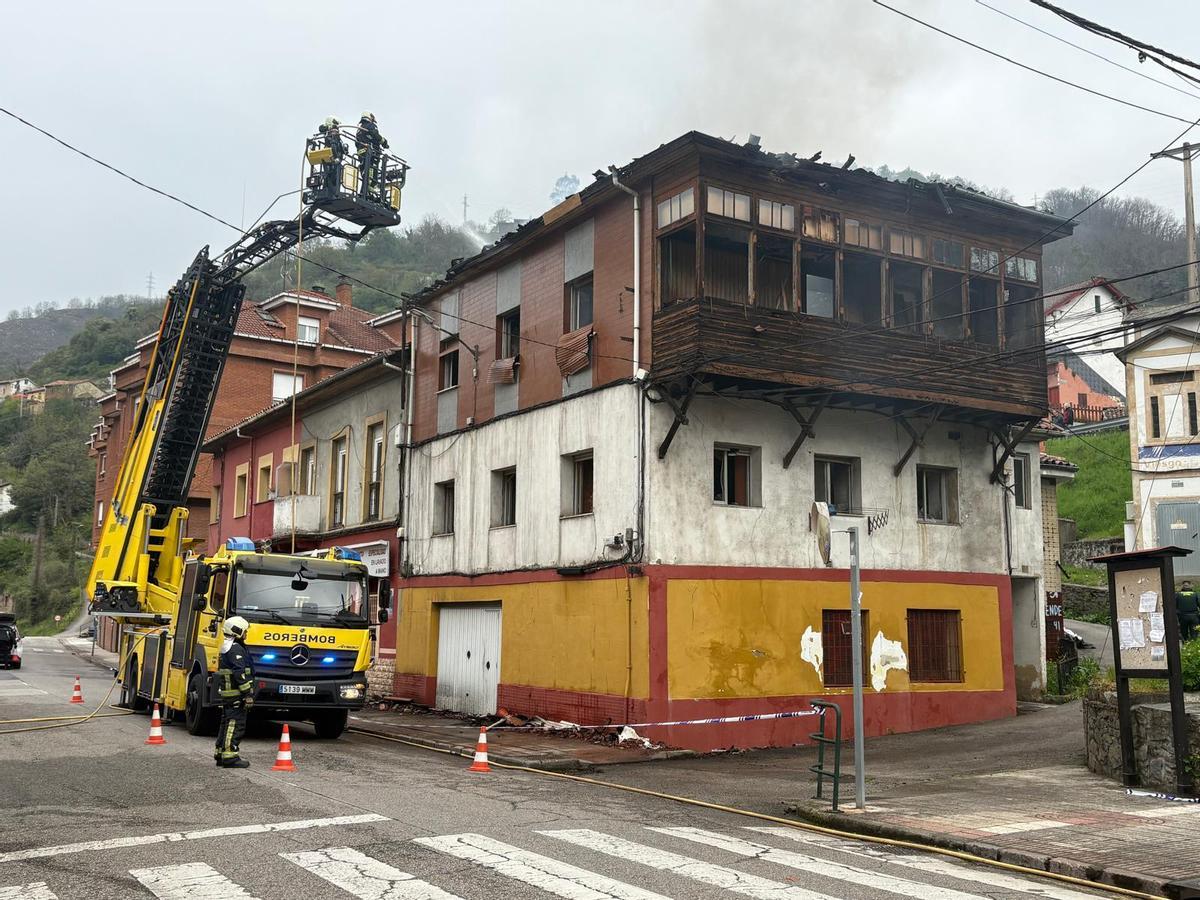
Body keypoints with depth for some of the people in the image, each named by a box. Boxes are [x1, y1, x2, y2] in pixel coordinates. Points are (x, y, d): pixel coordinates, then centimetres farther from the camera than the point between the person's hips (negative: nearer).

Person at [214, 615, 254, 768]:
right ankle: (230, 756, -10)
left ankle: (220, 753, 22)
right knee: (236, 724, -9)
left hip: (226, 693, 10)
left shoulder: (226, 648, 19)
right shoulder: (236, 649, -14)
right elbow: (240, 674, -21)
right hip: (236, 694, -10)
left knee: (226, 723, 16)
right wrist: (248, 694, -20)